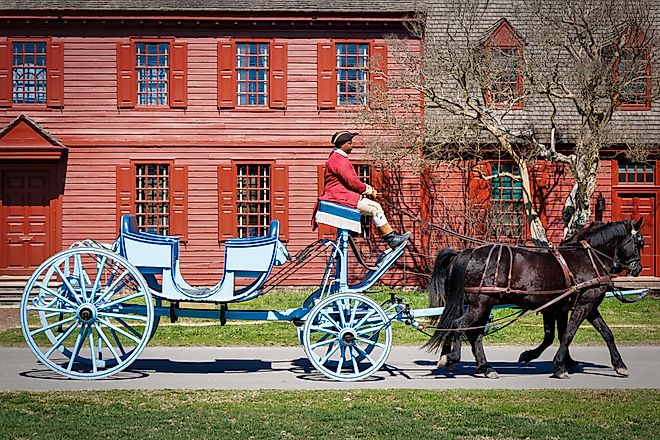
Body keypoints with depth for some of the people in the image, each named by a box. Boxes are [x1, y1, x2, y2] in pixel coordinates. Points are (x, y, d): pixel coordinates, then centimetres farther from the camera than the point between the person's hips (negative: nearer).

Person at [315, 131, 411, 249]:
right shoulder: (339, 160, -15)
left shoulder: (337, 158, 20)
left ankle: (391, 236, 7)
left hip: (343, 194, 11)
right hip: (341, 196, -11)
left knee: (375, 207, 10)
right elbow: (351, 182, -20)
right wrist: (368, 189, -6)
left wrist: (368, 188, 6)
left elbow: (353, 180, 20)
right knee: (375, 208, -15)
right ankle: (391, 238, -12)